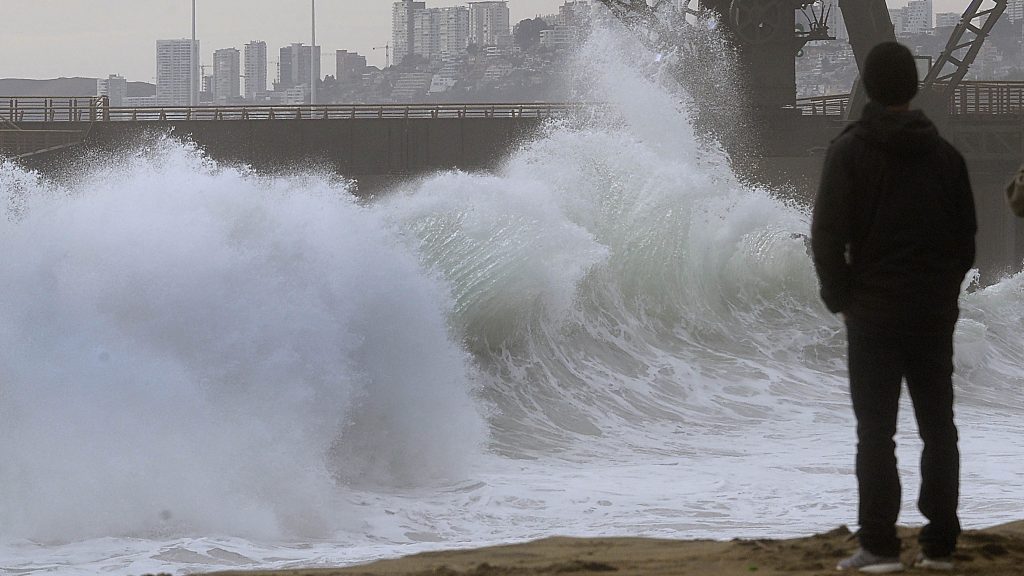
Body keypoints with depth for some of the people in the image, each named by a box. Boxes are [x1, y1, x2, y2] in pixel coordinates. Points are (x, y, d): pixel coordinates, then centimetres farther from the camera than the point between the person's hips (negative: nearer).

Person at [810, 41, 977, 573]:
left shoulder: (850, 151, -7)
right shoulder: (944, 153, 5)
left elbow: (827, 235, -11)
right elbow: (966, 233, 7)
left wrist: (840, 298, 0)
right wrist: (945, 290, 14)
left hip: (874, 313, -3)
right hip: (935, 313, 3)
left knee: (875, 432, -1)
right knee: (939, 428, 9)